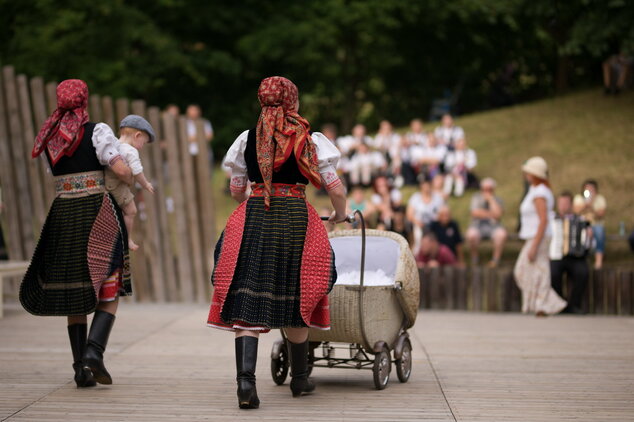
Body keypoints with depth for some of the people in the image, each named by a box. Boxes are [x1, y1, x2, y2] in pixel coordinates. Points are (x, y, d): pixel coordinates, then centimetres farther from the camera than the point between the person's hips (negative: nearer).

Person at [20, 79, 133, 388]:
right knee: (109, 290, 2)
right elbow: (121, 170, -15)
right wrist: (129, 179, 8)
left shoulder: (49, 138, 10)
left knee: (75, 294, 11)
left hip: (63, 214, 4)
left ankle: (80, 367, 7)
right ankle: (93, 352, -19)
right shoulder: (97, 131, -5)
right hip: (98, 213, -4)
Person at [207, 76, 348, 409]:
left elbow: (236, 190, 14)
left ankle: (245, 379, -20)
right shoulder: (312, 141, 4)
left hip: (253, 219, 1)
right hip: (296, 217, 0)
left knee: (247, 303, -3)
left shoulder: (248, 139, 9)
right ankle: (300, 379, 26)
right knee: (294, 299, 13)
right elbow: (336, 189, 2)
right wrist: (339, 214, 24)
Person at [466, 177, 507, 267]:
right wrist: (491, 214, -11)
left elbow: (498, 215, -13)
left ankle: (495, 259, -16)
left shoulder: (497, 200, 4)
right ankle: (474, 258, -9)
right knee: (471, 235, -35)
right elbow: (475, 213, -9)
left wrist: (491, 199, -10)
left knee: (502, 234, -33)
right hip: (478, 225, 0)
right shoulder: (476, 197, 5)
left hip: (493, 226, 1)